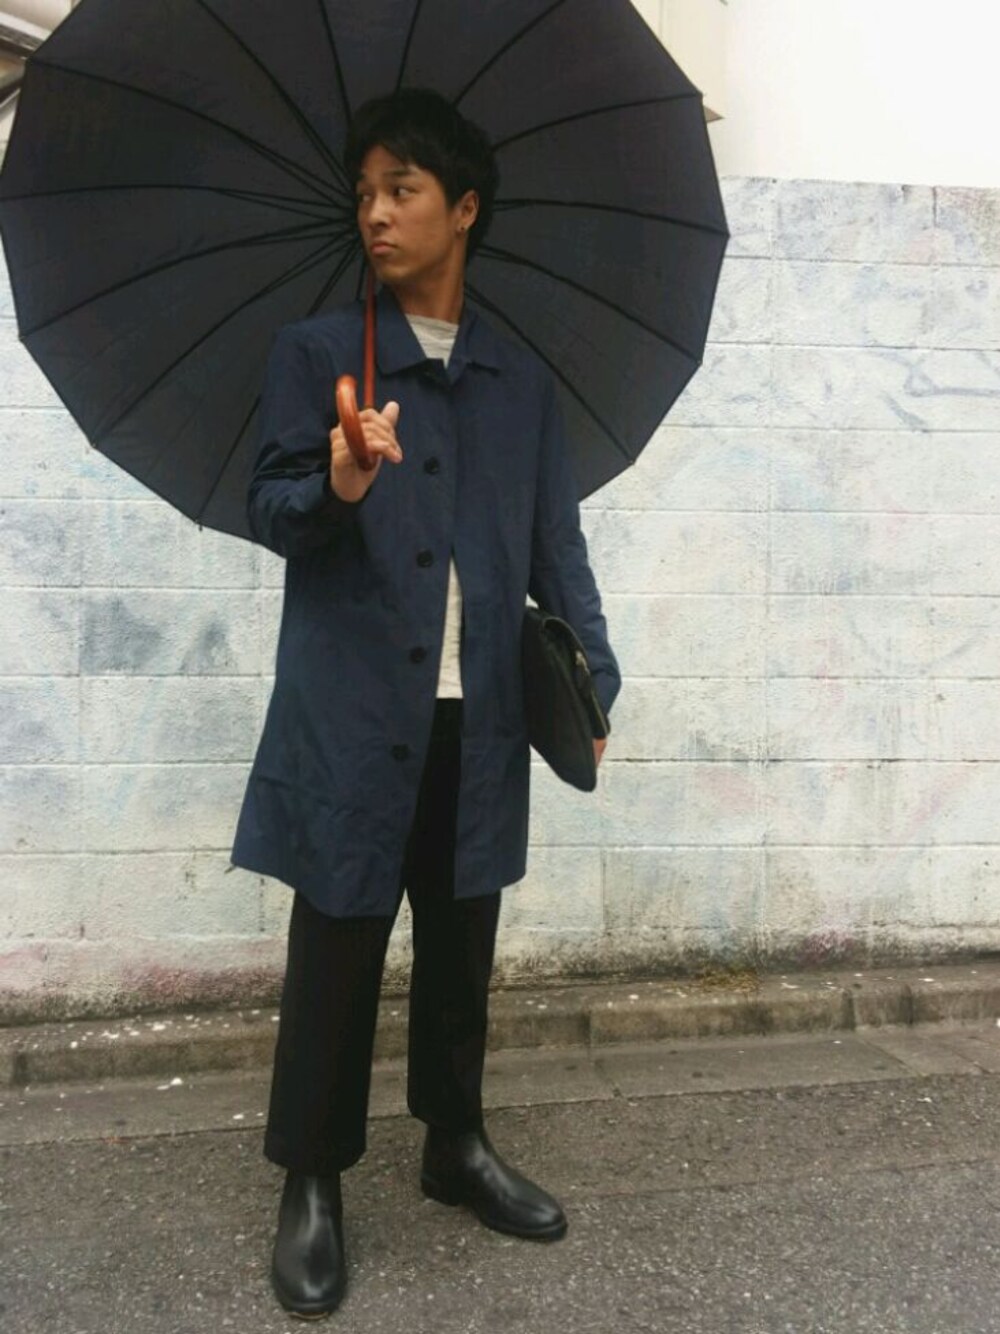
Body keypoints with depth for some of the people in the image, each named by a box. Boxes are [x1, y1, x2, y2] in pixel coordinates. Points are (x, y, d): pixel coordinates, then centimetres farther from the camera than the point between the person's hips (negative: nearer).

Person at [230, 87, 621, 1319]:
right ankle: (312, 1182, 22)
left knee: (461, 944, 14)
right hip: (351, 712, -3)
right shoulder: (315, 351, 6)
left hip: (477, 717, 3)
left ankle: (456, 1145, 33)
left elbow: (555, 542, 11)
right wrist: (335, 489, -23)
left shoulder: (522, 384, 13)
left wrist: (592, 669, -3)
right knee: (337, 947, 4)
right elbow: (267, 509, 0)